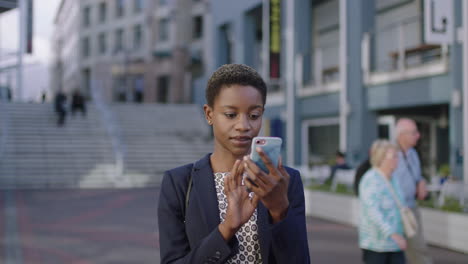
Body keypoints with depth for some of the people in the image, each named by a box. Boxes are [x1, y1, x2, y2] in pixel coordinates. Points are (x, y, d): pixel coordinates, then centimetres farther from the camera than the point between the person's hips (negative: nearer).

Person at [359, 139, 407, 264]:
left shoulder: (392, 179, 9)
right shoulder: (371, 180, -18)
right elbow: (373, 212, -28)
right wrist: (393, 234, -36)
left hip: (393, 244, 7)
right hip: (375, 243, -7)